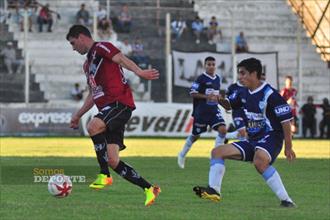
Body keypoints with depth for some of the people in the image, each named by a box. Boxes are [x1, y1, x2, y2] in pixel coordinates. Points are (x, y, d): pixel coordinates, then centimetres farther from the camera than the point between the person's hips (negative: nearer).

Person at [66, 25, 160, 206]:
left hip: (120, 102, -9)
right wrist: (78, 115, 37)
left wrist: (139, 72, -36)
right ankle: (149, 189, 6)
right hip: (108, 107, 9)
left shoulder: (101, 48, 0)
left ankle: (105, 176, -27)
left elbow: (120, 59, -18)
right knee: (112, 161, -1)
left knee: (93, 127, -33)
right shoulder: (88, 64, 27)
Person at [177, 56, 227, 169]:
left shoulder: (217, 79, 9)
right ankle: (182, 154, 32)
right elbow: (192, 93, -13)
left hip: (214, 110, 5)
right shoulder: (201, 79, -11)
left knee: (222, 129, -16)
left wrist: (217, 97, 4)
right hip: (201, 111, -5)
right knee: (196, 135, 9)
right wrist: (206, 97, -22)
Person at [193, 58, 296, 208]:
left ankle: (286, 200, -37)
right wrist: (220, 100, 4)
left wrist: (288, 147, -15)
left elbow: (285, 120, -15)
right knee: (217, 152, 4)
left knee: (259, 160, -39)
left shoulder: (269, 94, -15)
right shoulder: (245, 94, 9)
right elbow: (230, 105, 28)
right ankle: (213, 190, -11)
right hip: (252, 140, 9)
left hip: (270, 137, -9)